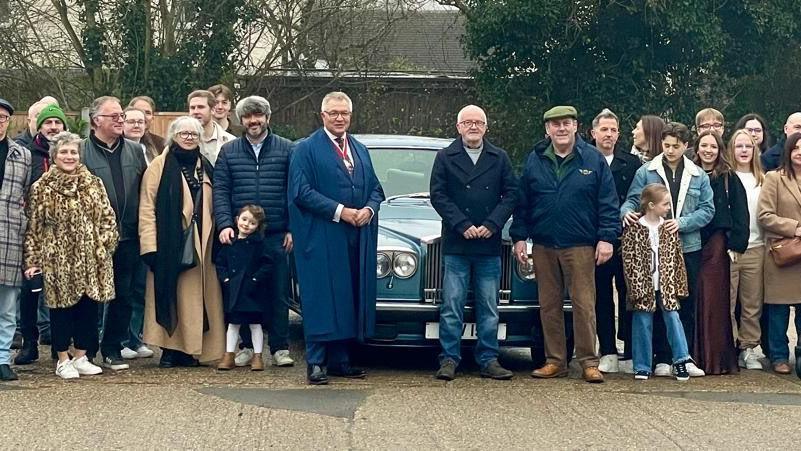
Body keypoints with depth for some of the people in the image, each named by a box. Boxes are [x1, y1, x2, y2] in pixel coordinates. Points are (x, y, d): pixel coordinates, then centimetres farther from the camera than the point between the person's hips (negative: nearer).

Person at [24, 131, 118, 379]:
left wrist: (104, 245, -4)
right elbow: (33, 227, 1)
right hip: (57, 260, -3)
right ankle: (63, 360, 14)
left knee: (88, 306, 6)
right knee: (62, 306, 2)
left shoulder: (94, 183, 7)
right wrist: (32, 260, -3)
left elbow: (107, 218, 8)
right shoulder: (41, 189, 0)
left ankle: (80, 357, 20)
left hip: (91, 259, 3)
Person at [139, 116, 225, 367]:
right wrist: (150, 245, -14)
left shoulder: (205, 167, 15)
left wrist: (214, 238, 8)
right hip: (170, 243, -4)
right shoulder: (160, 165, 0)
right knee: (170, 294, -4)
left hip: (200, 243, 4)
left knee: (196, 296, 2)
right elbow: (147, 207, -6)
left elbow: (214, 206, 18)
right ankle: (170, 350, 1)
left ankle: (191, 350, 8)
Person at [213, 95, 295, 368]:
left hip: (277, 235, -1)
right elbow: (220, 191, 4)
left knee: (278, 292, 2)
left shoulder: (286, 149, 5)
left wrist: (292, 229, -4)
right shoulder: (229, 152, 9)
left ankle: (280, 348, 9)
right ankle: (247, 346, 15)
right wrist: (224, 225, -9)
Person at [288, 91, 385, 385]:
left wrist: (369, 210, -6)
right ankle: (316, 363, -2)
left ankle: (340, 360, 14)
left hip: (357, 239, 6)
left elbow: (375, 189, 16)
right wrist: (339, 212, -16)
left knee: (349, 299, 7)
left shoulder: (360, 150, 17)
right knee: (322, 300, -5)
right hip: (321, 238, -6)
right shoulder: (307, 149, -2)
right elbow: (301, 192, -10)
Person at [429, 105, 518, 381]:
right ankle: (449, 360, 4)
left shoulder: (500, 158, 10)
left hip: (490, 245, 2)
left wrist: (492, 225, -9)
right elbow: (438, 195, -2)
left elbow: (511, 194, 5)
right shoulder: (445, 157, 5)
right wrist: (462, 225, -11)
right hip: (456, 245, -2)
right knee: (452, 306, -1)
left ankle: (488, 361, 11)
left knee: (489, 308, 5)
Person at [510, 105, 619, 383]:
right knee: (549, 306, 7)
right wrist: (519, 237, 5)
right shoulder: (535, 160, 8)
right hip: (543, 246, 3)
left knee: (584, 305, -4)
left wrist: (607, 238, -8)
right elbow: (522, 202, 11)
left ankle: (589, 363, 2)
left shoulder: (593, 160, 1)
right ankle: (555, 361, 15)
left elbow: (608, 202, -1)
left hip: (580, 246, -3)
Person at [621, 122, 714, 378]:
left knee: (687, 305, 6)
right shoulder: (646, 172, 3)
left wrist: (681, 223, -13)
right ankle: (662, 359, 8)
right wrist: (628, 212, -23)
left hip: (688, 248, 2)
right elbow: (632, 200, 1)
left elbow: (707, 209, 2)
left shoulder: (698, 176, 8)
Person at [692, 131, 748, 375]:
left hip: (716, 244, -2)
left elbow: (740, 212, 1)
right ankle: (694, 355, 7)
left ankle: (715, 358, 0)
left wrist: (737, 244, -7)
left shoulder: (728, 178, 3)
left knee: (714, 300, -3)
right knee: (693, 300, 2)